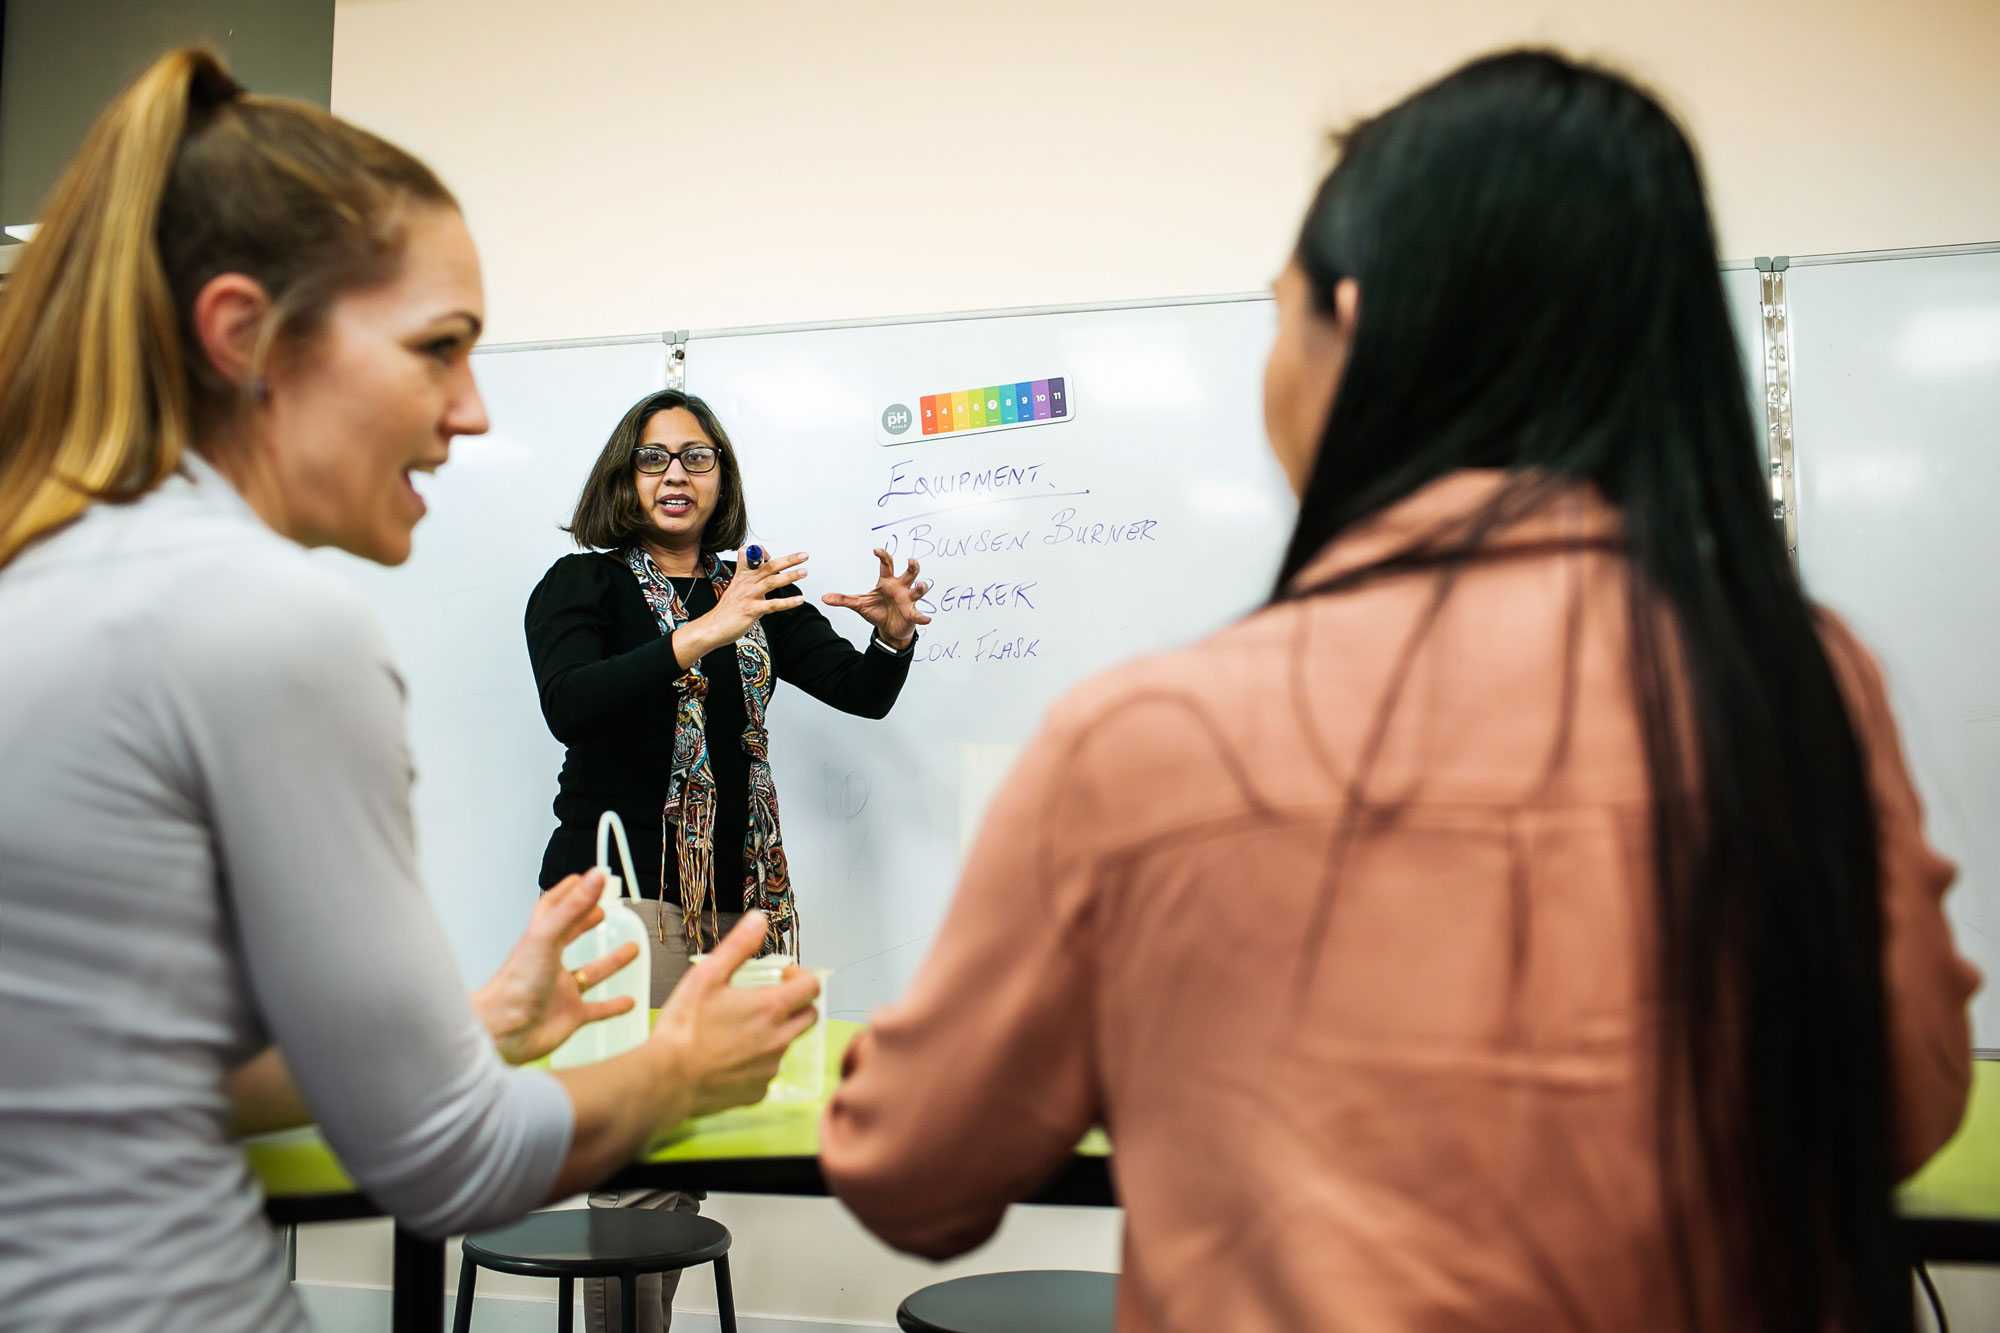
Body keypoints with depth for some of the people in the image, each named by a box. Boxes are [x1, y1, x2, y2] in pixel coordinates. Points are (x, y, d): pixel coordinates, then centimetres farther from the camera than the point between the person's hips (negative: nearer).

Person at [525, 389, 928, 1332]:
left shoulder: (755, 592, 16)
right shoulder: (579, 585, 3)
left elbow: (864, 694, 12)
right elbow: (569, 706, -16)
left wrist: (894, 633, -10)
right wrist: (700, 636, -27)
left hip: (739, 891, 4)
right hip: (623, 890, -4)